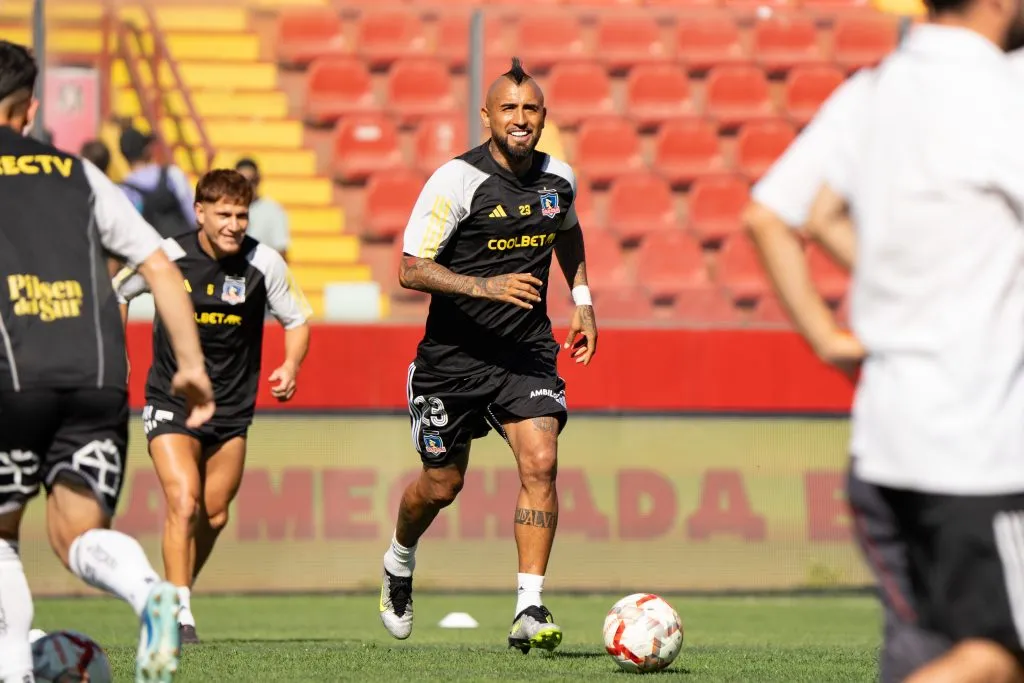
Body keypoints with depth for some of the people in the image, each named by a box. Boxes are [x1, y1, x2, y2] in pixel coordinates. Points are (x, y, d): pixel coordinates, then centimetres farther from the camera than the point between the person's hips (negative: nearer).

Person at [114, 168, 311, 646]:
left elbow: (296, 319, 4)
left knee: (214, 516, 10)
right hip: (171, 403, -3)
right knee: (184, 503, -19)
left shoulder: (264, 264, -9)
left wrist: (291, 367, -14)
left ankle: (172, 598, 32)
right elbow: (118, 292, 9)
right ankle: (178, 613, -15)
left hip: (232, 409, 3)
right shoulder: (167, 256, -11)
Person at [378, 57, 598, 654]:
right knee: (442, 485, 9)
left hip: (527, 352, 3)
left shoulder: (558, 179, 2)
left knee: (541, 463, -18)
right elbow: (411, 269, -16)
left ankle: (530, 610, -18)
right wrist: (484, 285, -29)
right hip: (454, 356, -3)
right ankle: (399, 562, 42)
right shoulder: (458, 180, -15)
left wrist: (582, 301, 17)